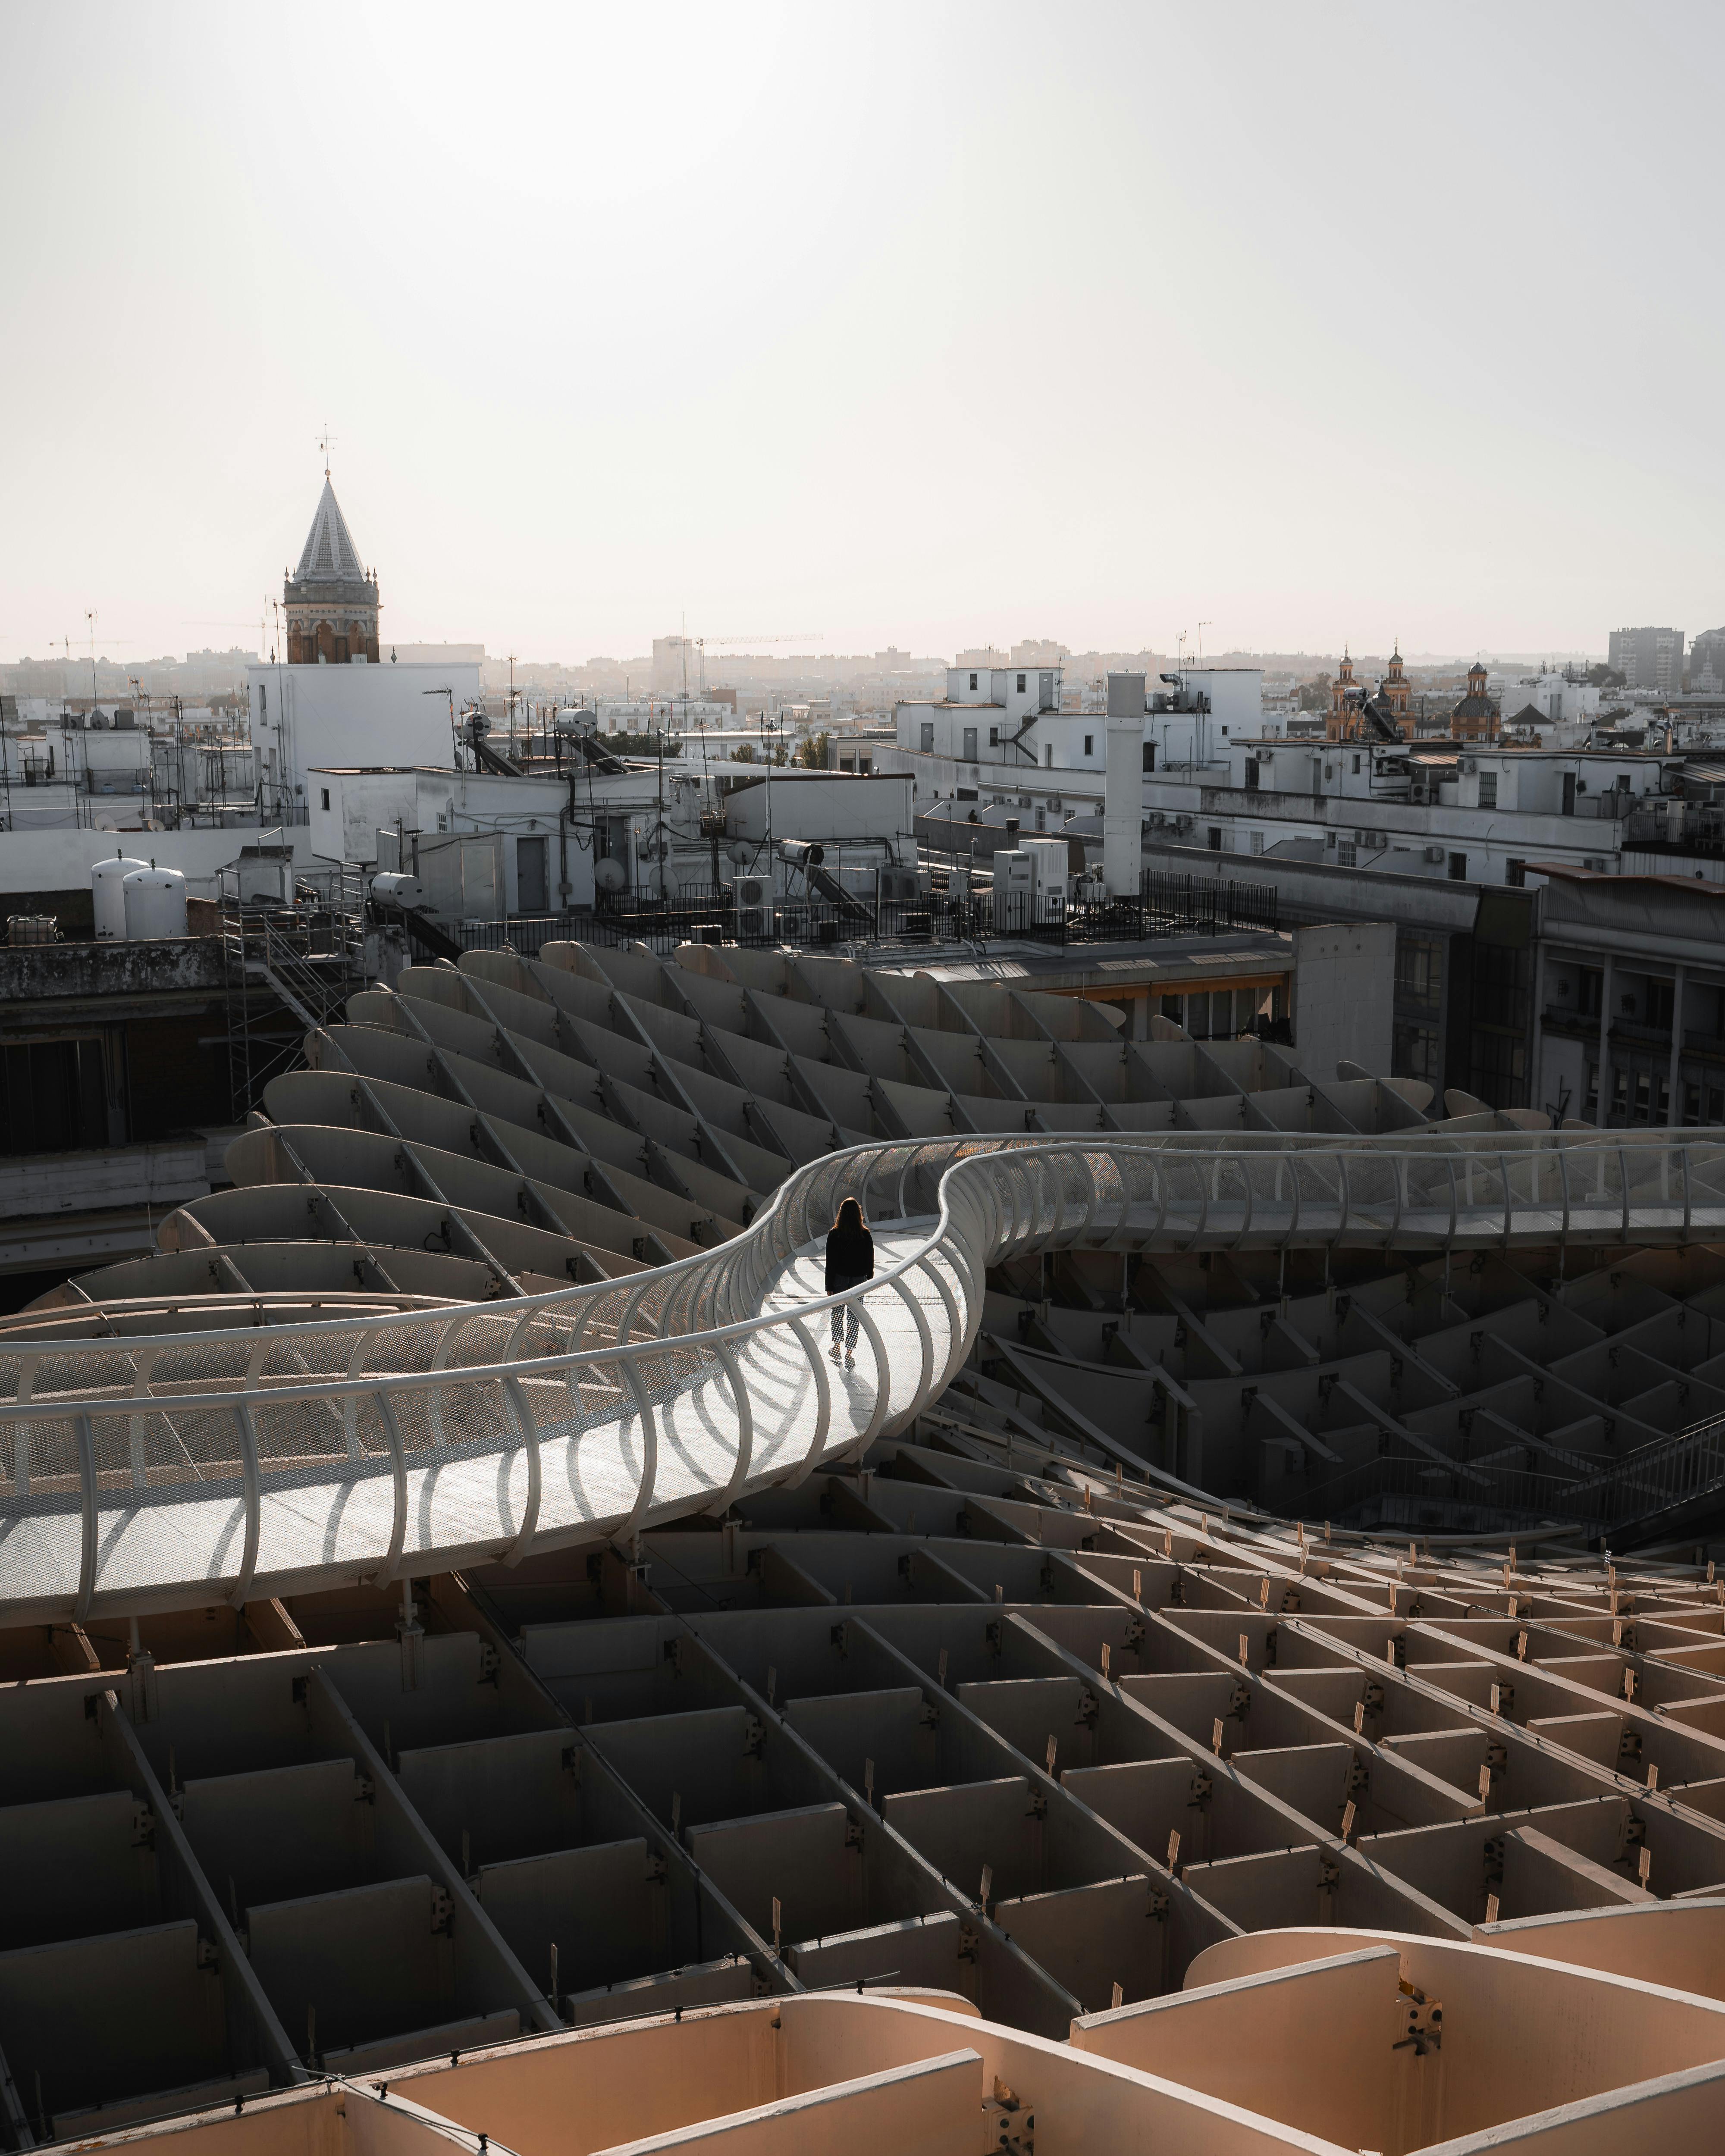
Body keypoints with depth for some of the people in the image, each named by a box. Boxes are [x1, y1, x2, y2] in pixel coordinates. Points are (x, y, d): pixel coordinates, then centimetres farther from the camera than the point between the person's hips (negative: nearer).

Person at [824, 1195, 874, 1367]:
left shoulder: (834, 1234, -11)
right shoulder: (865, 1235, -8)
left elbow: (830, 1263, -8)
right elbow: (870, 1261, -1)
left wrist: (829, 1286, -2)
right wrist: (870, 1281, 13)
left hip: (839, 1280, 0)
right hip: (858, 1280, 0)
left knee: (838, 1313, 18)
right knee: (854, 1316, 6)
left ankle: (836, 1348, 26)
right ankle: (849, 1354, 3)